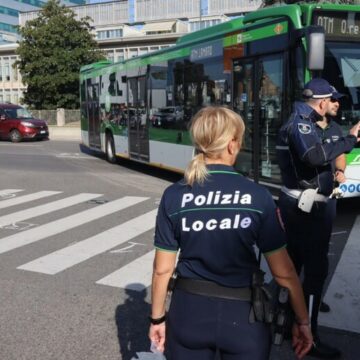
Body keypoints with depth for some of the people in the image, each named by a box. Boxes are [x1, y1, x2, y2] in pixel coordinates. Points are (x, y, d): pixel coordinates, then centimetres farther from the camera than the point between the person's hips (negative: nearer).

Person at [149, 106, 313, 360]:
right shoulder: (258, 197, -12)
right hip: (243, 316, -1)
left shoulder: (174, 196, -8)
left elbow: (163, 268, -4)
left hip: (189, 311, 2)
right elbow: (284, 272, -8)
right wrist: (303, 321, 4)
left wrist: (157, 318, 9)